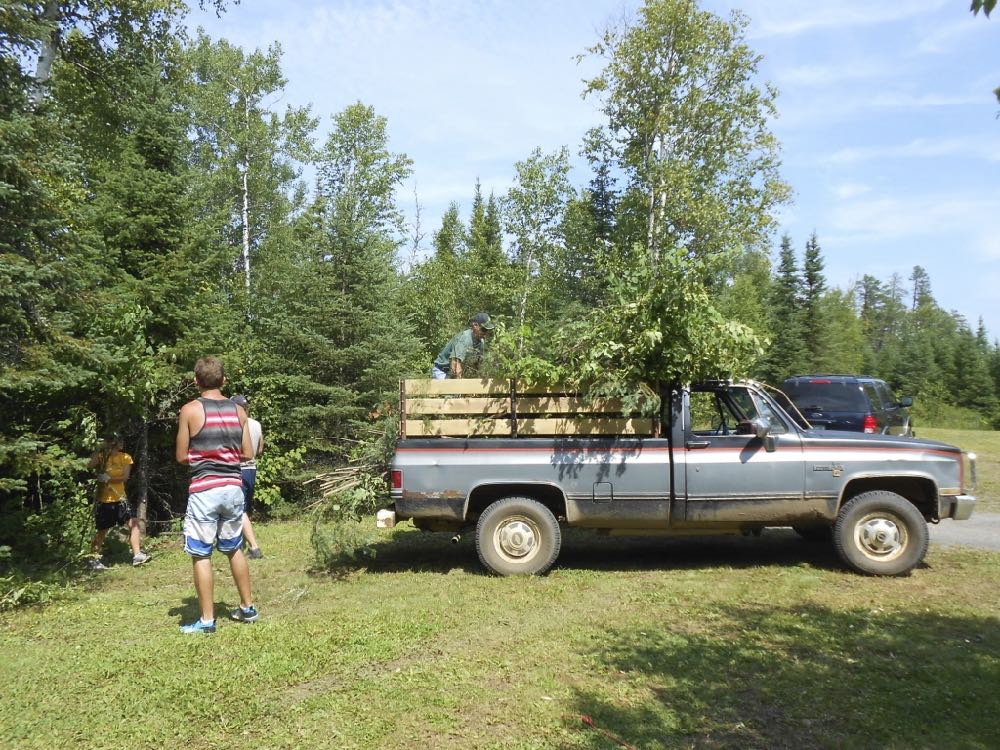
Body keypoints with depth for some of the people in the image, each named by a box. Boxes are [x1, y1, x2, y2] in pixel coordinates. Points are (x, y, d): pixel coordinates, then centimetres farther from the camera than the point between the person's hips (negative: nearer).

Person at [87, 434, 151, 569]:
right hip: (103, 500, -2)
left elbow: (125, 477, -7)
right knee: (102, 531, 6)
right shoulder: (102, 456, 0)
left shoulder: (125, 458, 5)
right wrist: (100, 449, -18)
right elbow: (90, 466, -21)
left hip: (120, 498, 2)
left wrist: (109, 478, -22)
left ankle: (137, 556, -10)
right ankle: (94, 560, 23)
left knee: (134, 523, -12)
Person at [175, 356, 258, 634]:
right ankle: (247, 607, 27)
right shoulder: (238, 410, 4)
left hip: (204, 490, -5)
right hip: (233, 487, 5)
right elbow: (248, 453, 6)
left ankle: (207, 619, 8)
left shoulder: (190, 410, -7)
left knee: (201, 555, 4)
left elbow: (181, 457, -3)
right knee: (234, 549, 19)